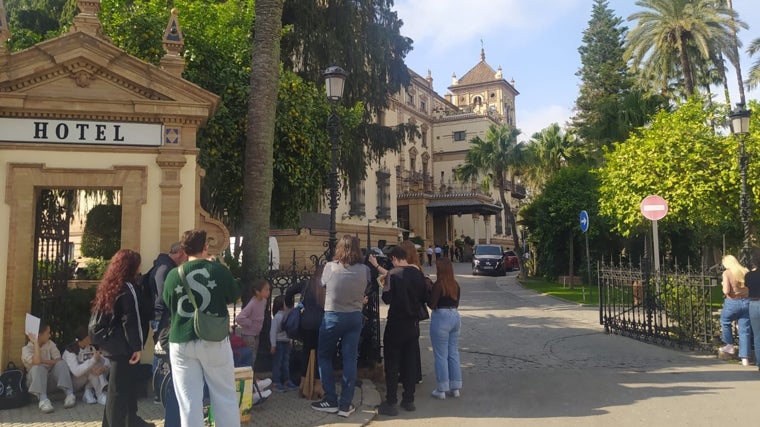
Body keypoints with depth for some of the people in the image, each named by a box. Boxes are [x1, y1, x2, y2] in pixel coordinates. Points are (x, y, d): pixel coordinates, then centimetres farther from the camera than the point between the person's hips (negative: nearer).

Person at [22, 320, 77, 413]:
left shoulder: (50, 344, 4)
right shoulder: (26, 349, -8)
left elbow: (58, 360, -6)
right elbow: (37, 362, -28)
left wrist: (43, 361, -18)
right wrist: (36, 343, -23)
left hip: (51, 380, 3)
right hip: (35, 381, -3)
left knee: (61, 363, -23)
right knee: (38, 367, -33)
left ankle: (69, 394, -34)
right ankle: (43, 400, -48)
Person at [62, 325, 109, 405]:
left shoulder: (91, 348, -2)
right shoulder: (70, 351, -21)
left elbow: (107, 362, -9)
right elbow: (76, 371, -37)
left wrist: (104, 367, -32)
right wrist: (94, 359, -40)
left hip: (87, 382, 7)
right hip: (70, 383, -7)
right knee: (92, 368, -30)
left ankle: (89, 391, -17)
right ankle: (100, 395, -29)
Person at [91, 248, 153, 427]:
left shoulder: (109, 286, 12)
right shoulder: (128, 288, -15)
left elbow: (104, 316, 19)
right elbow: (131, 321, -20)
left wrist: (102, 342, 23)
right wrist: (137, 347, -18)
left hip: (112, 344, 9)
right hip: (123, 347, -9)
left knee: (128, 385, 18)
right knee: (119, 389, -4)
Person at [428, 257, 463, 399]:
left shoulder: (439, 284, -14)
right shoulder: (456, 285, 7)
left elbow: (431, 304, -13)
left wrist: (427, 291, 1)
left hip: (441, 318, -7)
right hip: (455, 317, 7)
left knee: (441, 355, 1)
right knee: (453, 353, 13)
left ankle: (441, 390, 7)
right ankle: (455, 388, 18)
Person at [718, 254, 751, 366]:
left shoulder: (727, 273, -10)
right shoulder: (745, 272, 2)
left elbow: (726, 291, -17)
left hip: (732, 302, -4)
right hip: (746, 302, 4)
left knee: (725, 322, 25)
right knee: (745, 330, 6)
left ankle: (730, 346, 31)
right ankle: (745, 358, 6)